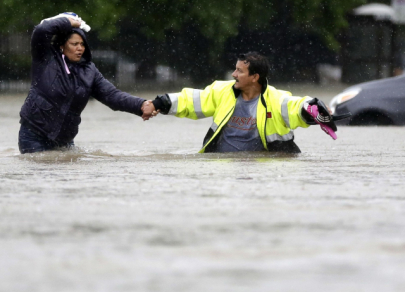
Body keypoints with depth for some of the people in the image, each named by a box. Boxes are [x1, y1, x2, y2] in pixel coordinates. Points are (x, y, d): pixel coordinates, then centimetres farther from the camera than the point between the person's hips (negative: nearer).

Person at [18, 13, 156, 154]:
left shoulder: (89, 71, 5)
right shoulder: (46, 59, -5)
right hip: (34, 136, -5)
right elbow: (41, 31, -23)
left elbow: (112, 95, -4)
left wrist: (141, 105, -20)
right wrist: (67, 23, -9)